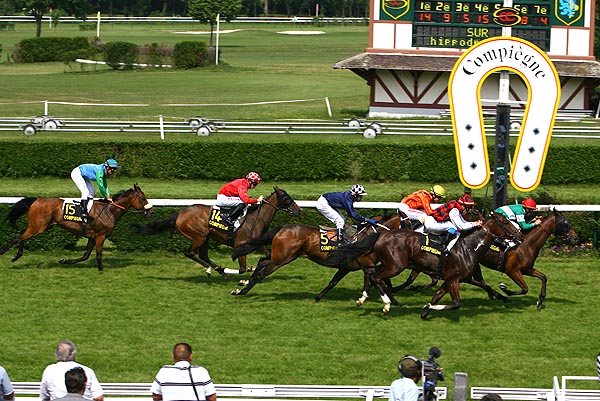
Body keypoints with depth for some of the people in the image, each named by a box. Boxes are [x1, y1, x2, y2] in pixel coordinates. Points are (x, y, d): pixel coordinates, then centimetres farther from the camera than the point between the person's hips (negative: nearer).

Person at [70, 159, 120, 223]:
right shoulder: (100, 171, -29)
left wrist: (108, 195, -1)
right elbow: (100, 185, -28)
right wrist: (106, 196, -19)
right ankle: (83, 213, -19)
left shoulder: (104, 172, -1)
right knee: (85, 192, -20)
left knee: (92, 191, 11)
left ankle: (87, 211, 12)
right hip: (76, 174, -11)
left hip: (83, 176, 11)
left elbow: (105, 185, 8)